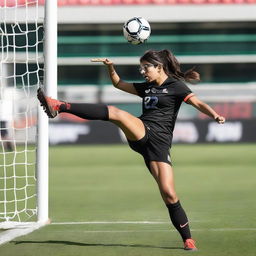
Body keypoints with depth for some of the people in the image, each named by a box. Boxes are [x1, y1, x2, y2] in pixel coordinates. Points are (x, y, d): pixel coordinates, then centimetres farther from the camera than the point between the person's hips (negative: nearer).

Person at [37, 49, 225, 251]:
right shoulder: (147, 87, 22)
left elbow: (198, 103, -12)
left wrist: (215, 115, -30)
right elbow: (118, 84, 36)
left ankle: (188, 239, -3)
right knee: (116, 113, -23)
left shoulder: (176, 86, 3)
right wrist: (111, 67, 18)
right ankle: (58, 107, -33)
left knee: (168, 193, -13)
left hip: (159, 142, -4)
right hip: (140, 134, 4)